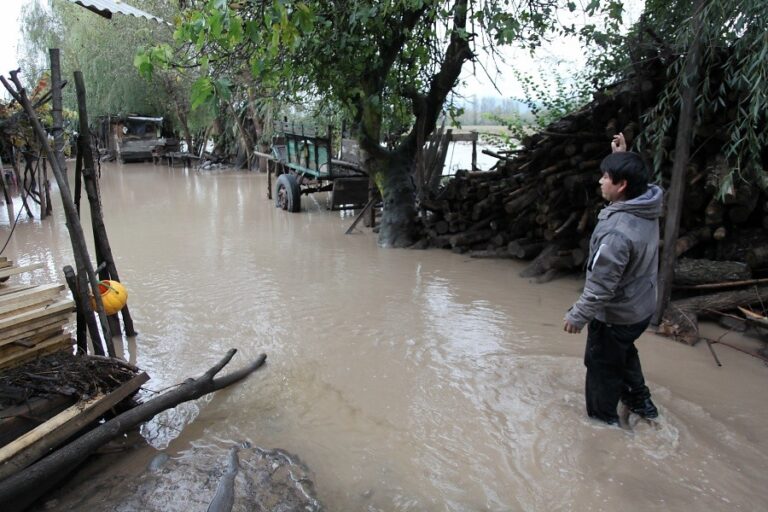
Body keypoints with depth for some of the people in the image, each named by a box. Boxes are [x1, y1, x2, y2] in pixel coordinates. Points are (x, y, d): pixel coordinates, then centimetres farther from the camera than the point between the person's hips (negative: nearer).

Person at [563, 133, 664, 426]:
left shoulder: (617, 231, -36)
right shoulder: (647, 208, -9)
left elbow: (601, 286, -29)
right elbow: (634, 180, 19)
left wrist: (578, 315, -17)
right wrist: (623, 156, 8)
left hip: (616, 314, -9)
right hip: (641, 307, 9)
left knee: (602, 366, 14)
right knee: (624, 353, 32)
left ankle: (603, 419, 33)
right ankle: (641, 401, 49)